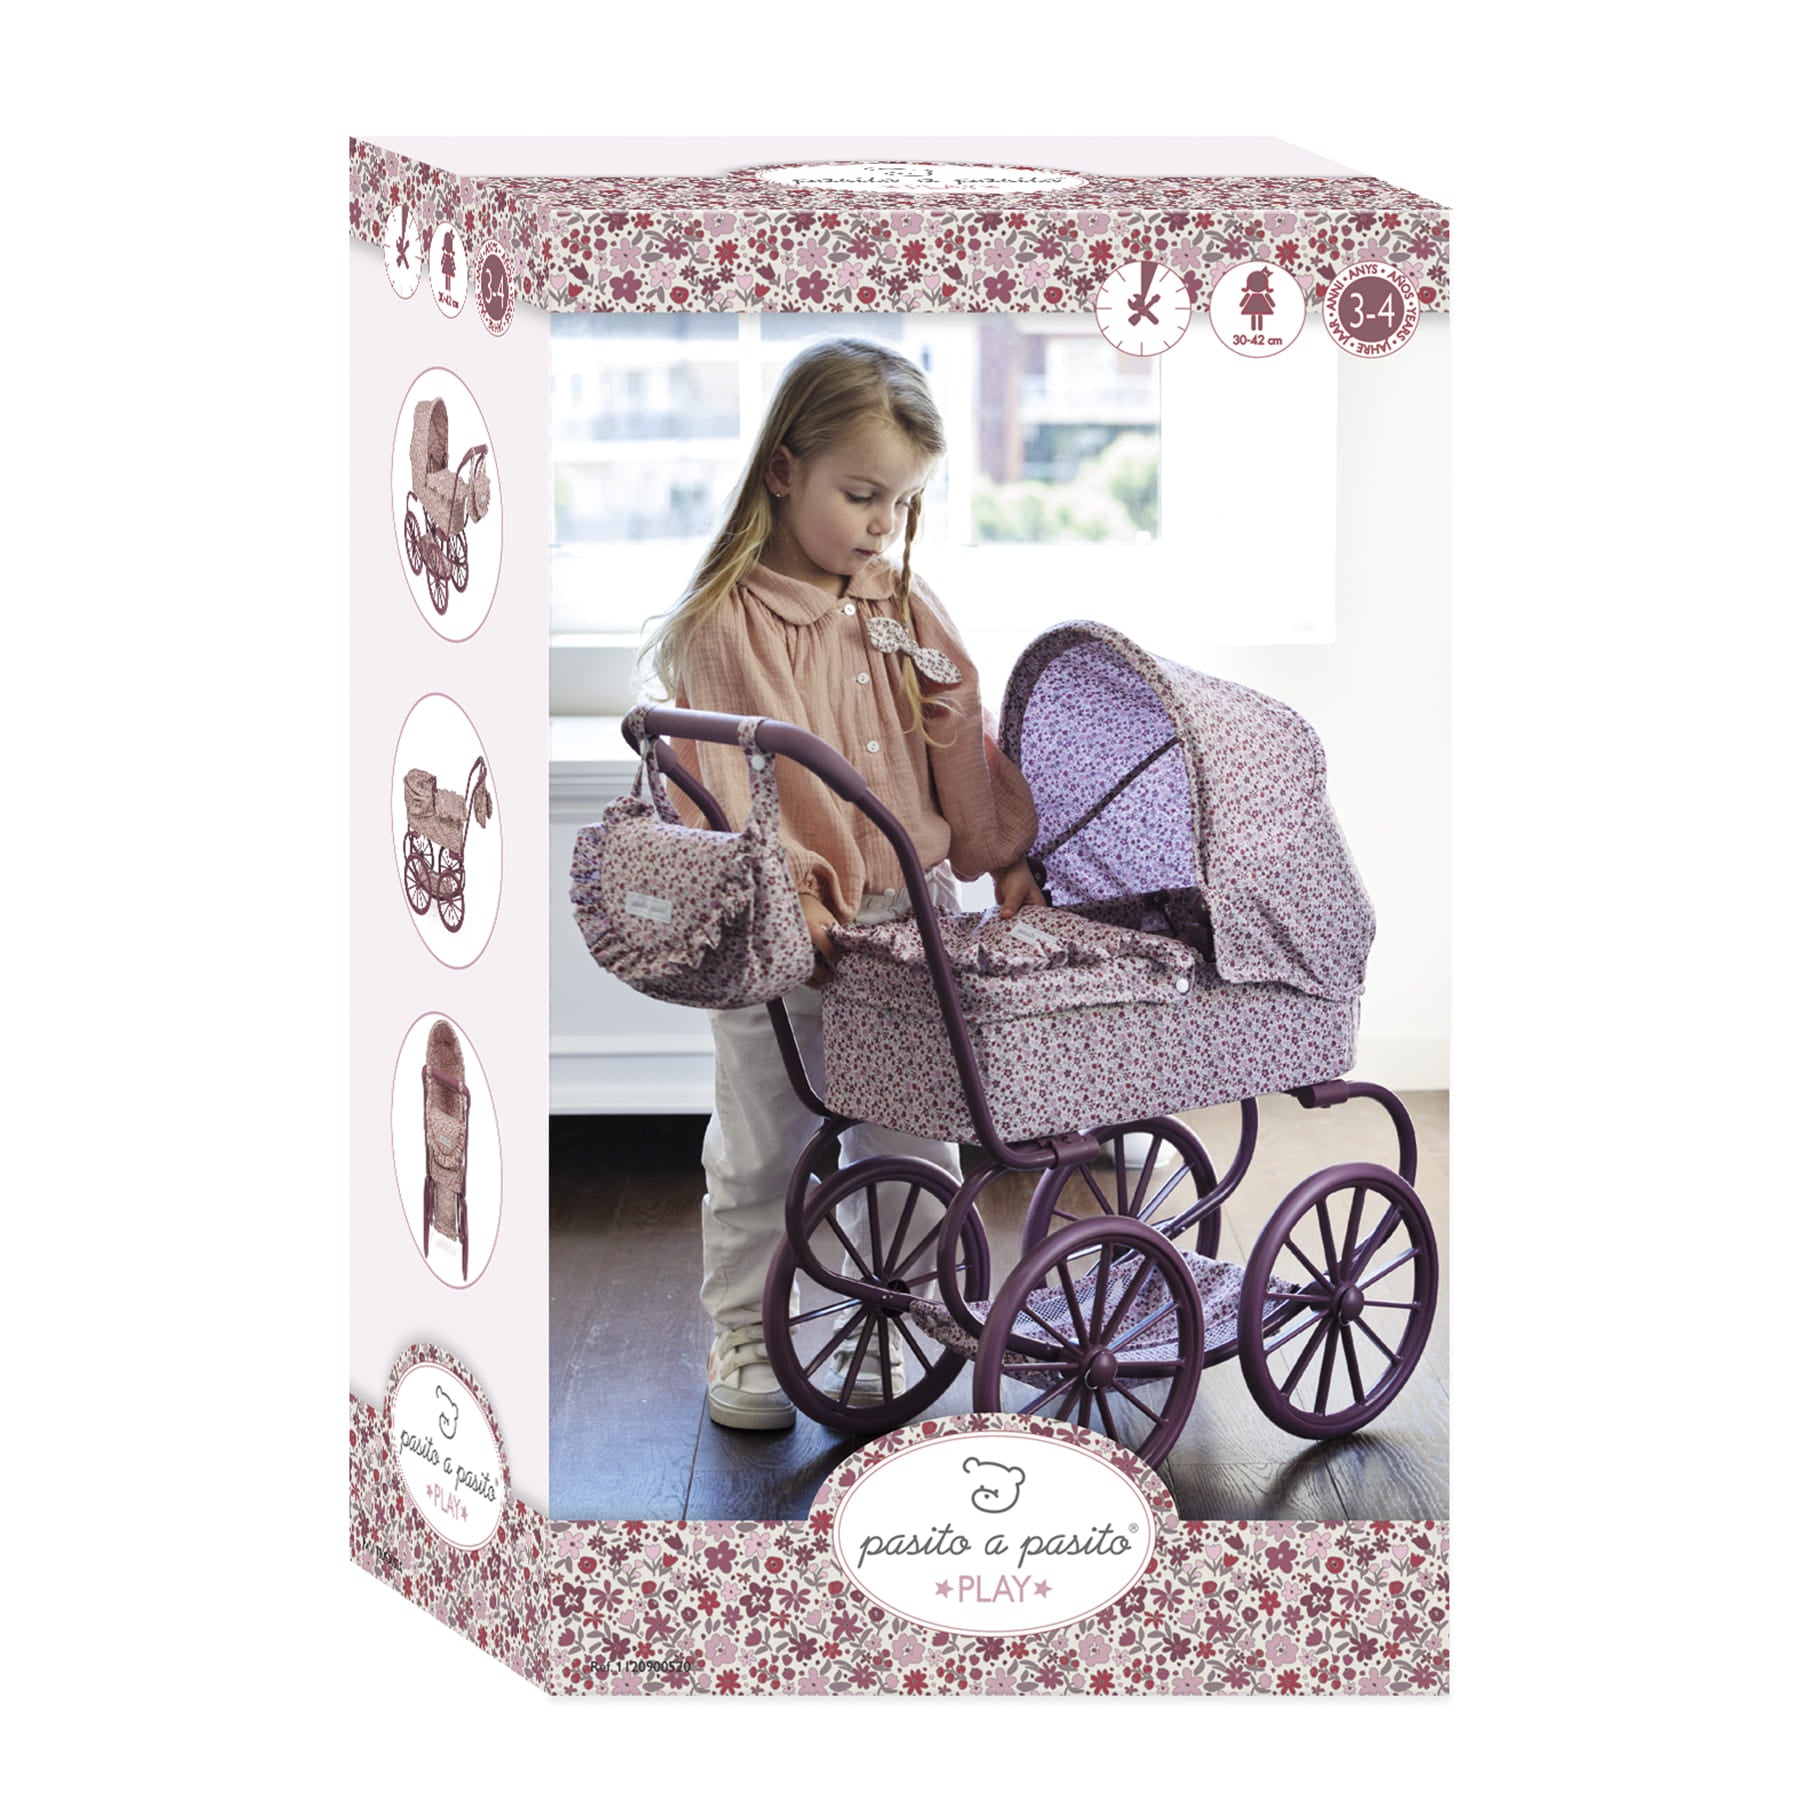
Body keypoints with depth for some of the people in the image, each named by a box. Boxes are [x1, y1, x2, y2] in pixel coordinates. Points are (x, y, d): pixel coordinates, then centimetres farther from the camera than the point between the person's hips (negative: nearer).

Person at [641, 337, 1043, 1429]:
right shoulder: (723, 623, -11)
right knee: (758, 1148, 9)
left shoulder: (904, 605, 6)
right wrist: (791, 907, -22)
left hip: (913, 921, 5)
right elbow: (723, 788, -15)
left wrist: (1007, 861, 7)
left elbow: (963, 747, 13)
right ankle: (744, 1339, 25)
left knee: (913, 1143, 11)